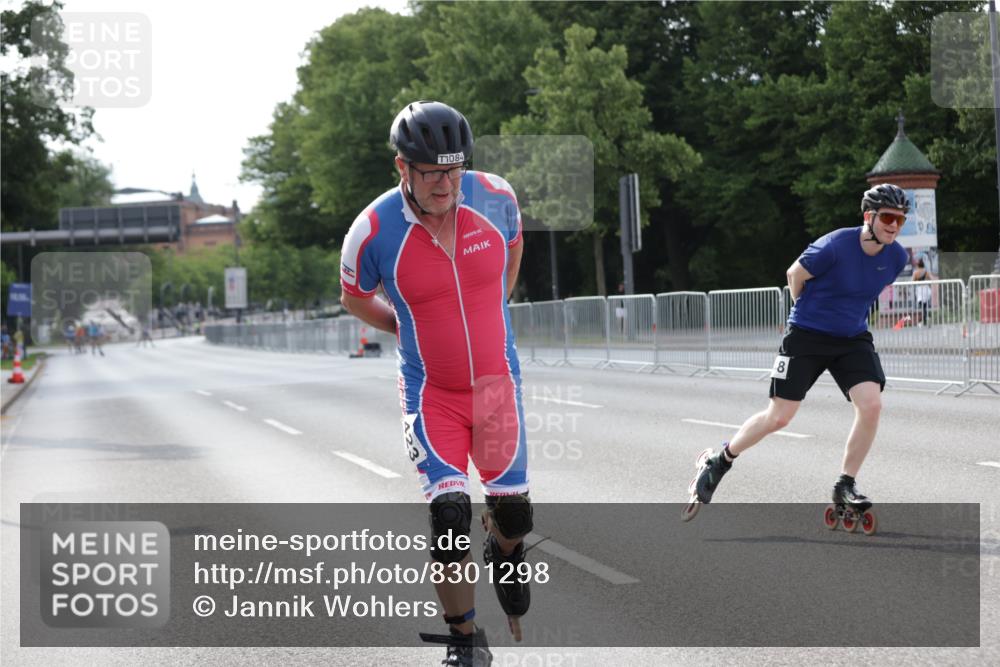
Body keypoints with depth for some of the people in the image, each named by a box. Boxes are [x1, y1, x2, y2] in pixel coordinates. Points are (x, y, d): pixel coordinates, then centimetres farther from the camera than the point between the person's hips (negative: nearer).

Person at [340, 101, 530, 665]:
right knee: (449, 514, -13)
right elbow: (355, 297, 4)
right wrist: (414, 330, 6)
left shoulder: (496, 196, -11)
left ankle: (506, 556, 42)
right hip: (431, 391, -2)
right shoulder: (374, 231, -18)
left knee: (513, 510, 4)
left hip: (497, 379, 2)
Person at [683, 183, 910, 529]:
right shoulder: (835, 247, -24)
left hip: (853, 339, 5)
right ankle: (720, 462, 20)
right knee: (778, 418, -3)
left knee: (871, 404, -17)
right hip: (807, 336, -4)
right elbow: (795, 274, -6)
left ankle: (845, 486, -2)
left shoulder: (896, 257, -7)